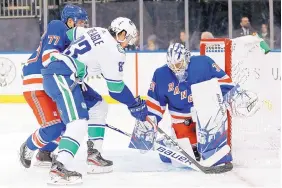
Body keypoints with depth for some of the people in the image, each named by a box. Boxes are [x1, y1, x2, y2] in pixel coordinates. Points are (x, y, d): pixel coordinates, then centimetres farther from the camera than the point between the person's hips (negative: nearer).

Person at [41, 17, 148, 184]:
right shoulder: (113, 50, -10)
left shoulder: (97, 32, 15)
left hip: (54, 71, 10)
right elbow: (116, 87, -6)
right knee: (79, 122, -21)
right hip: (60, 77, -10)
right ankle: (58, 168, -33)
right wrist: (136, 105, 6)